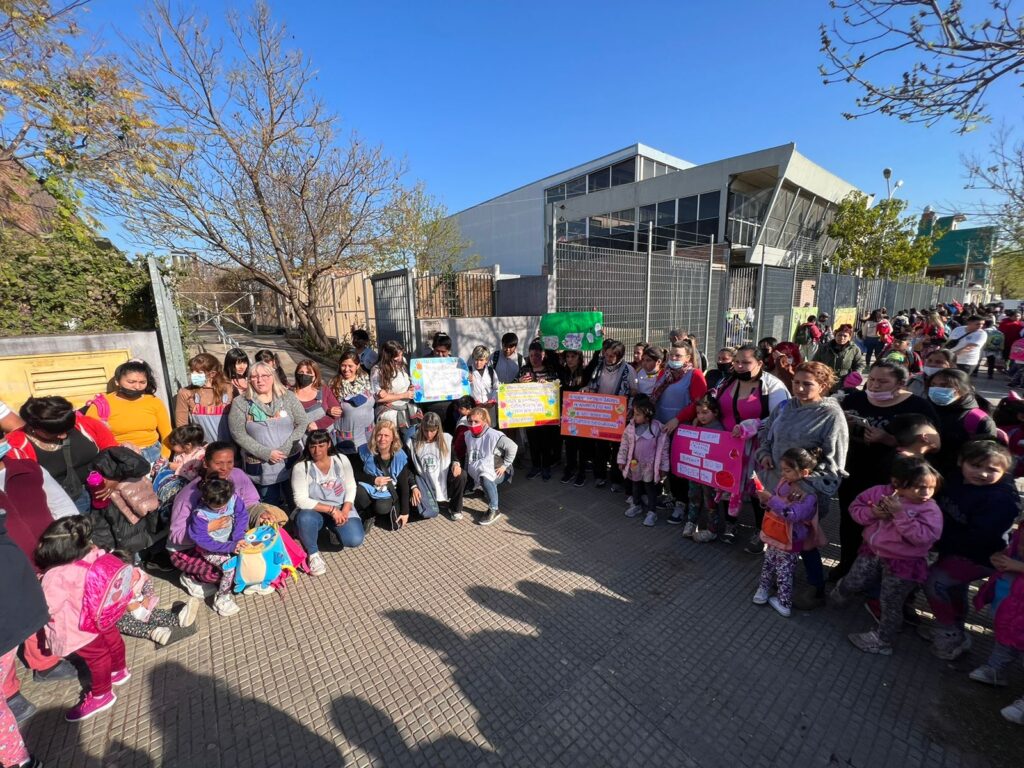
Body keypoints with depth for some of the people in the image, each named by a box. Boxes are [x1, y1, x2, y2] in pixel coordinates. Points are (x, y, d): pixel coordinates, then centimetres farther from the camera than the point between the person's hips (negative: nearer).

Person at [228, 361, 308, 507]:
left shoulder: (288, 397, 0)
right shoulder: (240, 402, -2)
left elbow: (301, 424, -2)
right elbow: (238, 433, -6)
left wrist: (286, 448, -14)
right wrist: (266, 453, -15)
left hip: (291, 459, 1)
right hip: (259, 464, -1)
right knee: (270, 505, 10)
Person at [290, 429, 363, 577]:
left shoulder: (341, 459, -5)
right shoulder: (300, 467, -13)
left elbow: (351, 487, -1)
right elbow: (301, 500, -18)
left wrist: (344, 511, -17)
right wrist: (332, 510, -24)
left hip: (341, 509, 2)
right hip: (314, 511, -2)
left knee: (355, 540, -19)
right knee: (305, 518, -38)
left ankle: (334, 529, 17)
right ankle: (313, 553, -8)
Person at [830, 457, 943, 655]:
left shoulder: (930, 509, -17)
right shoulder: (879, 492, -9)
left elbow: (923, 536, -28)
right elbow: (855, 507, -1)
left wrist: (901, 514, -31)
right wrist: (872, 513, -20)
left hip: (903, 564, -3)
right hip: (872, 552, 3)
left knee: (890, 605, 11)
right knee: (851, 584, 13)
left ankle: (881, 641, 29)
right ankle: (841, 592, 48)